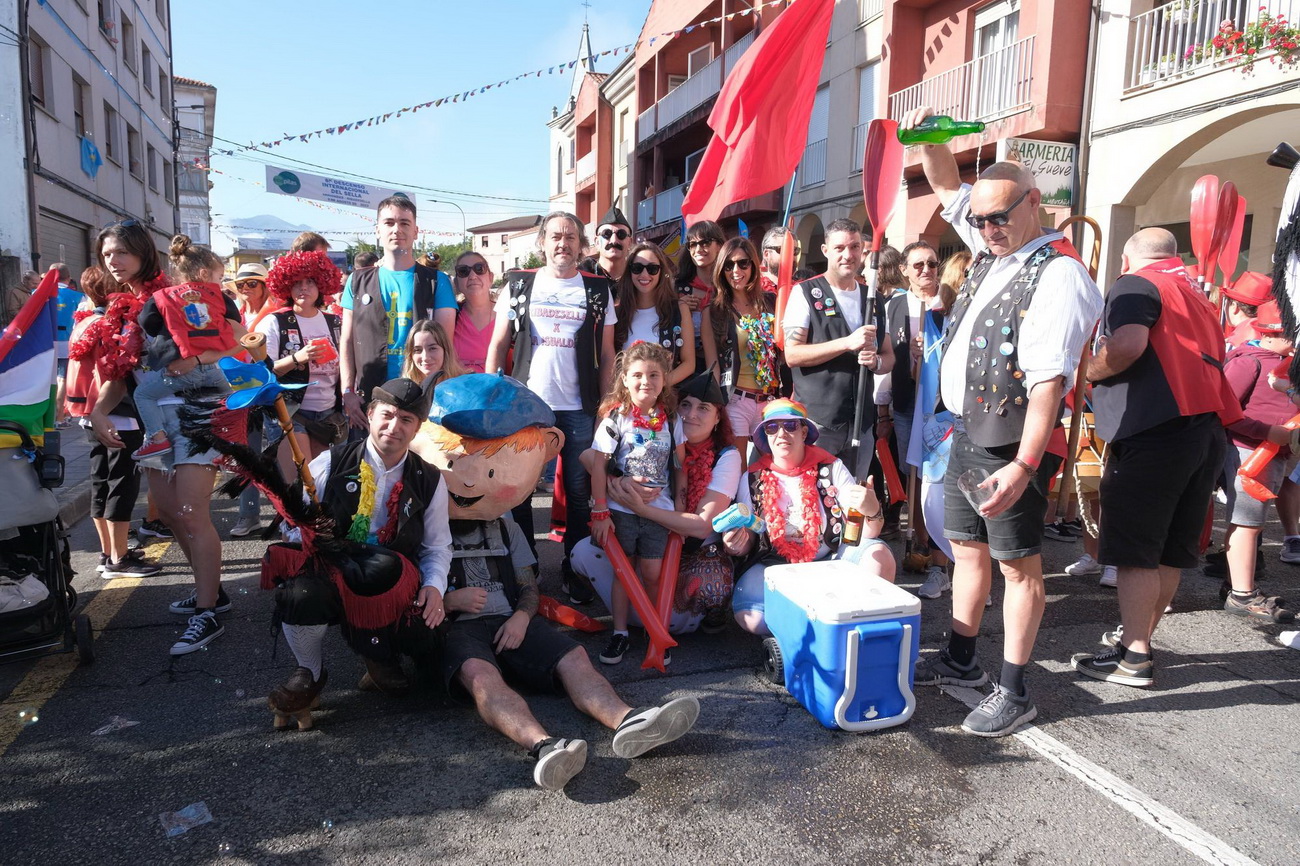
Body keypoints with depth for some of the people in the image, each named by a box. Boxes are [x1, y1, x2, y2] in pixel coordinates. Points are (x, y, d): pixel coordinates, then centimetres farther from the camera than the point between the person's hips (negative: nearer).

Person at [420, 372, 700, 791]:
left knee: (573, 655, -23)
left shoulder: (504, 526, 25)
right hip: (457, 628, -4)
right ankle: (543, 745, -61)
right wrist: (450, 600, -13)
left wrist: (521, 616, -2)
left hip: (511, 623, 4)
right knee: (479, 673, -37)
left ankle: (627, 722, -47)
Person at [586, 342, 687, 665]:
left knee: (653, 574, 5)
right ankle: (619, 634, 21)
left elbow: (680, 465, 7)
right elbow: (597, 464, -10)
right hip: (620, 508, -1)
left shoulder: (671, 419, 0)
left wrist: (679, 504, 2)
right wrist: (600, 512, -12)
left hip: (658, 509, 2)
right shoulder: (616, 415, -9)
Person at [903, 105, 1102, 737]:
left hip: (1012, 442, -9)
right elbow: (948, 188, 23)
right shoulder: (993, 249, 9)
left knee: (1018, 564, 2)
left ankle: (1013, 693, 14)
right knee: (968, 548, 17)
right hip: (966, 431, 9)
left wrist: (1024, 465, -30)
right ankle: (961, 661, 33)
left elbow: (1047, 382, -24)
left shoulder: (1058, 276, -17)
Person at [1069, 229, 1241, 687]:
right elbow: (1211, 362, 25)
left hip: (1155, 431, -9)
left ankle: (1133, 658, 2)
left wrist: (1089, 372, -5)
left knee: (1134, 550, -3)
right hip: (1207, 430, 9)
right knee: (1171, 549, 15)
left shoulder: (1134, 285, -3)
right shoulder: (1197, 296, 24)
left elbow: (1128, 343, -21)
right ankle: (1139, 633, 27)